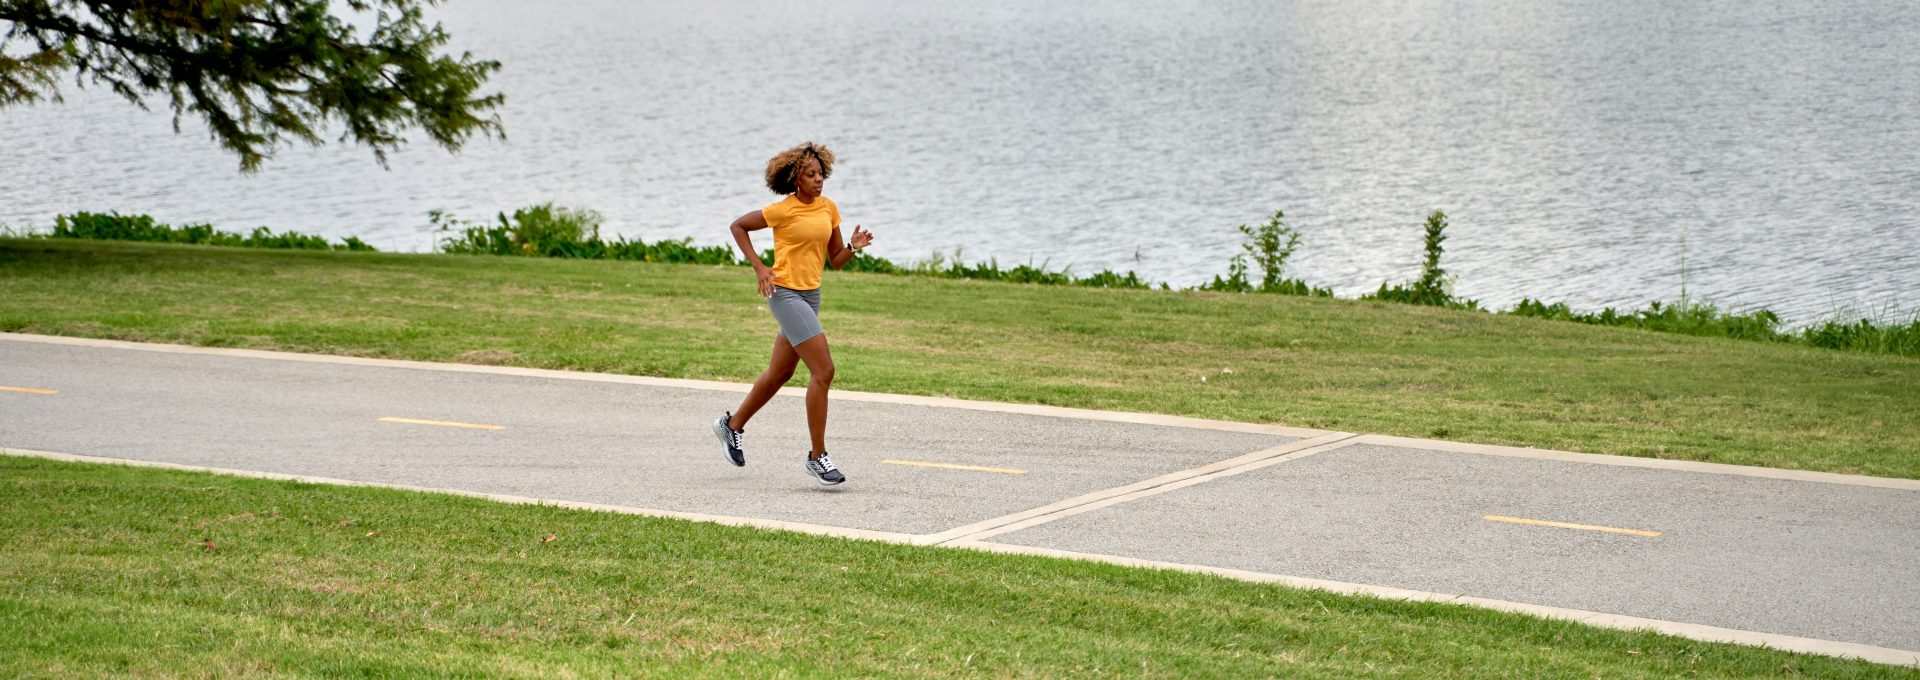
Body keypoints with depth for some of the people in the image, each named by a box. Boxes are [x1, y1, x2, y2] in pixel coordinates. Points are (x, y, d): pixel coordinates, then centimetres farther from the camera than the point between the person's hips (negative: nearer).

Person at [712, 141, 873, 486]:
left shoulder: (829, 208, 8)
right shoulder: (784, 210, -10)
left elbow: (835, 261, 12)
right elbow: (738, 226, 0)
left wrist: (854, 246, -9)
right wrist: (759, 267, -8)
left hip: (811, 295, 8)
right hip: (785, 292, -8)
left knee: (780, 373, 19)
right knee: (823, 370, -16)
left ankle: (732, 424, 40)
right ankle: (817, 456, -10)